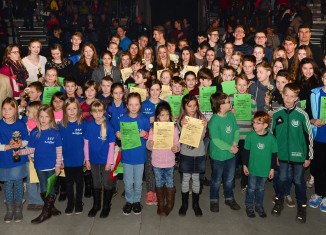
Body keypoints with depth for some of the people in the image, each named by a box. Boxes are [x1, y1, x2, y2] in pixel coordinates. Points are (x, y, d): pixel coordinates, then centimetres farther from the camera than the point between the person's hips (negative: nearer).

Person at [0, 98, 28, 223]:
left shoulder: (21, 124, -6)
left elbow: (26, 140, 1)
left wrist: (20, 144, -18)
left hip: (19, 160, 0)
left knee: (18, 183, 9)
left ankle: (18, 208, 26)